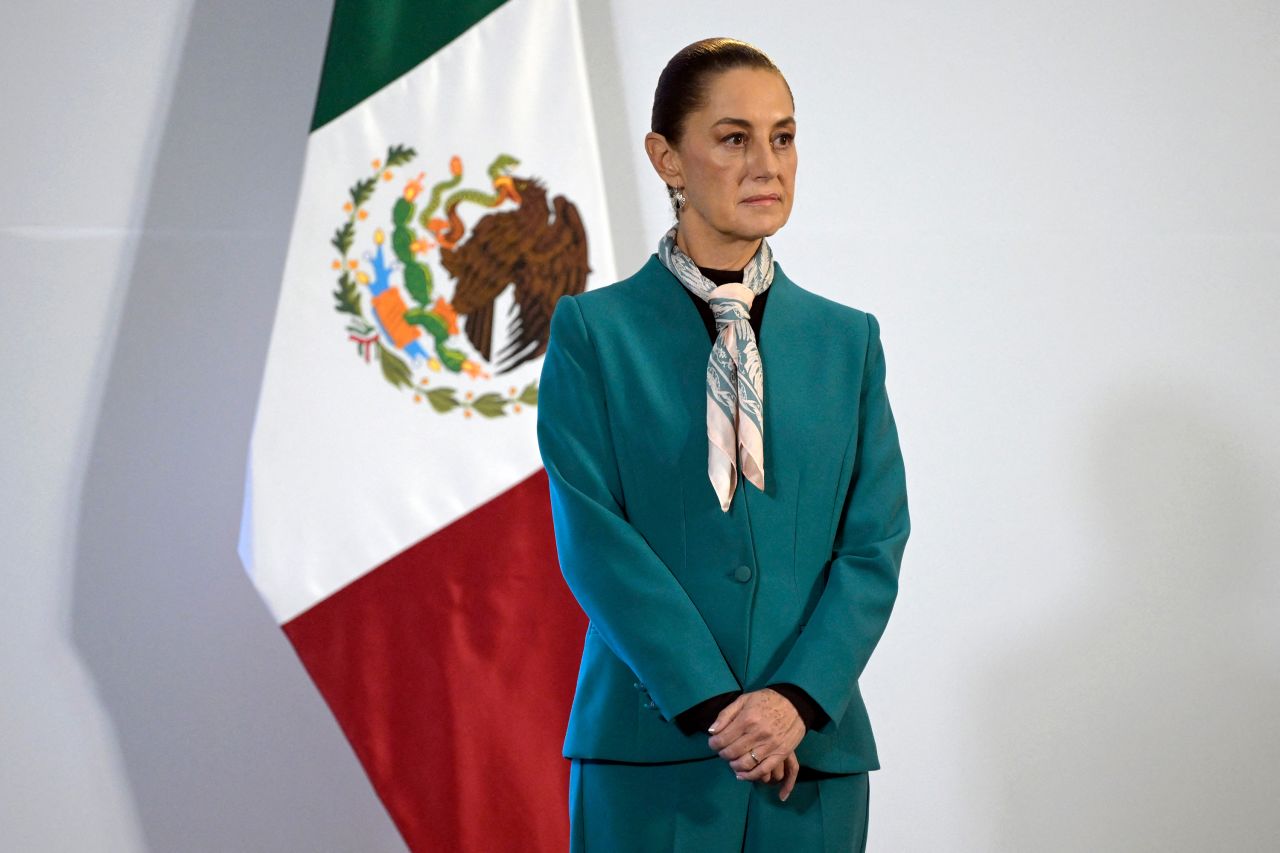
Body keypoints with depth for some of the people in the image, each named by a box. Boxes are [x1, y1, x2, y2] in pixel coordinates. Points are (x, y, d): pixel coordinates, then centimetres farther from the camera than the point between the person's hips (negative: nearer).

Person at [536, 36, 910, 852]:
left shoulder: (847, 340, 9)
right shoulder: (595, 332, 1)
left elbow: (875, 545, 3)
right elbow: (595, 540, -7)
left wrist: (797, 697, -12)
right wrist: (714, 707, -15)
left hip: (812, 754, 3)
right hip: (652, 754, -2)